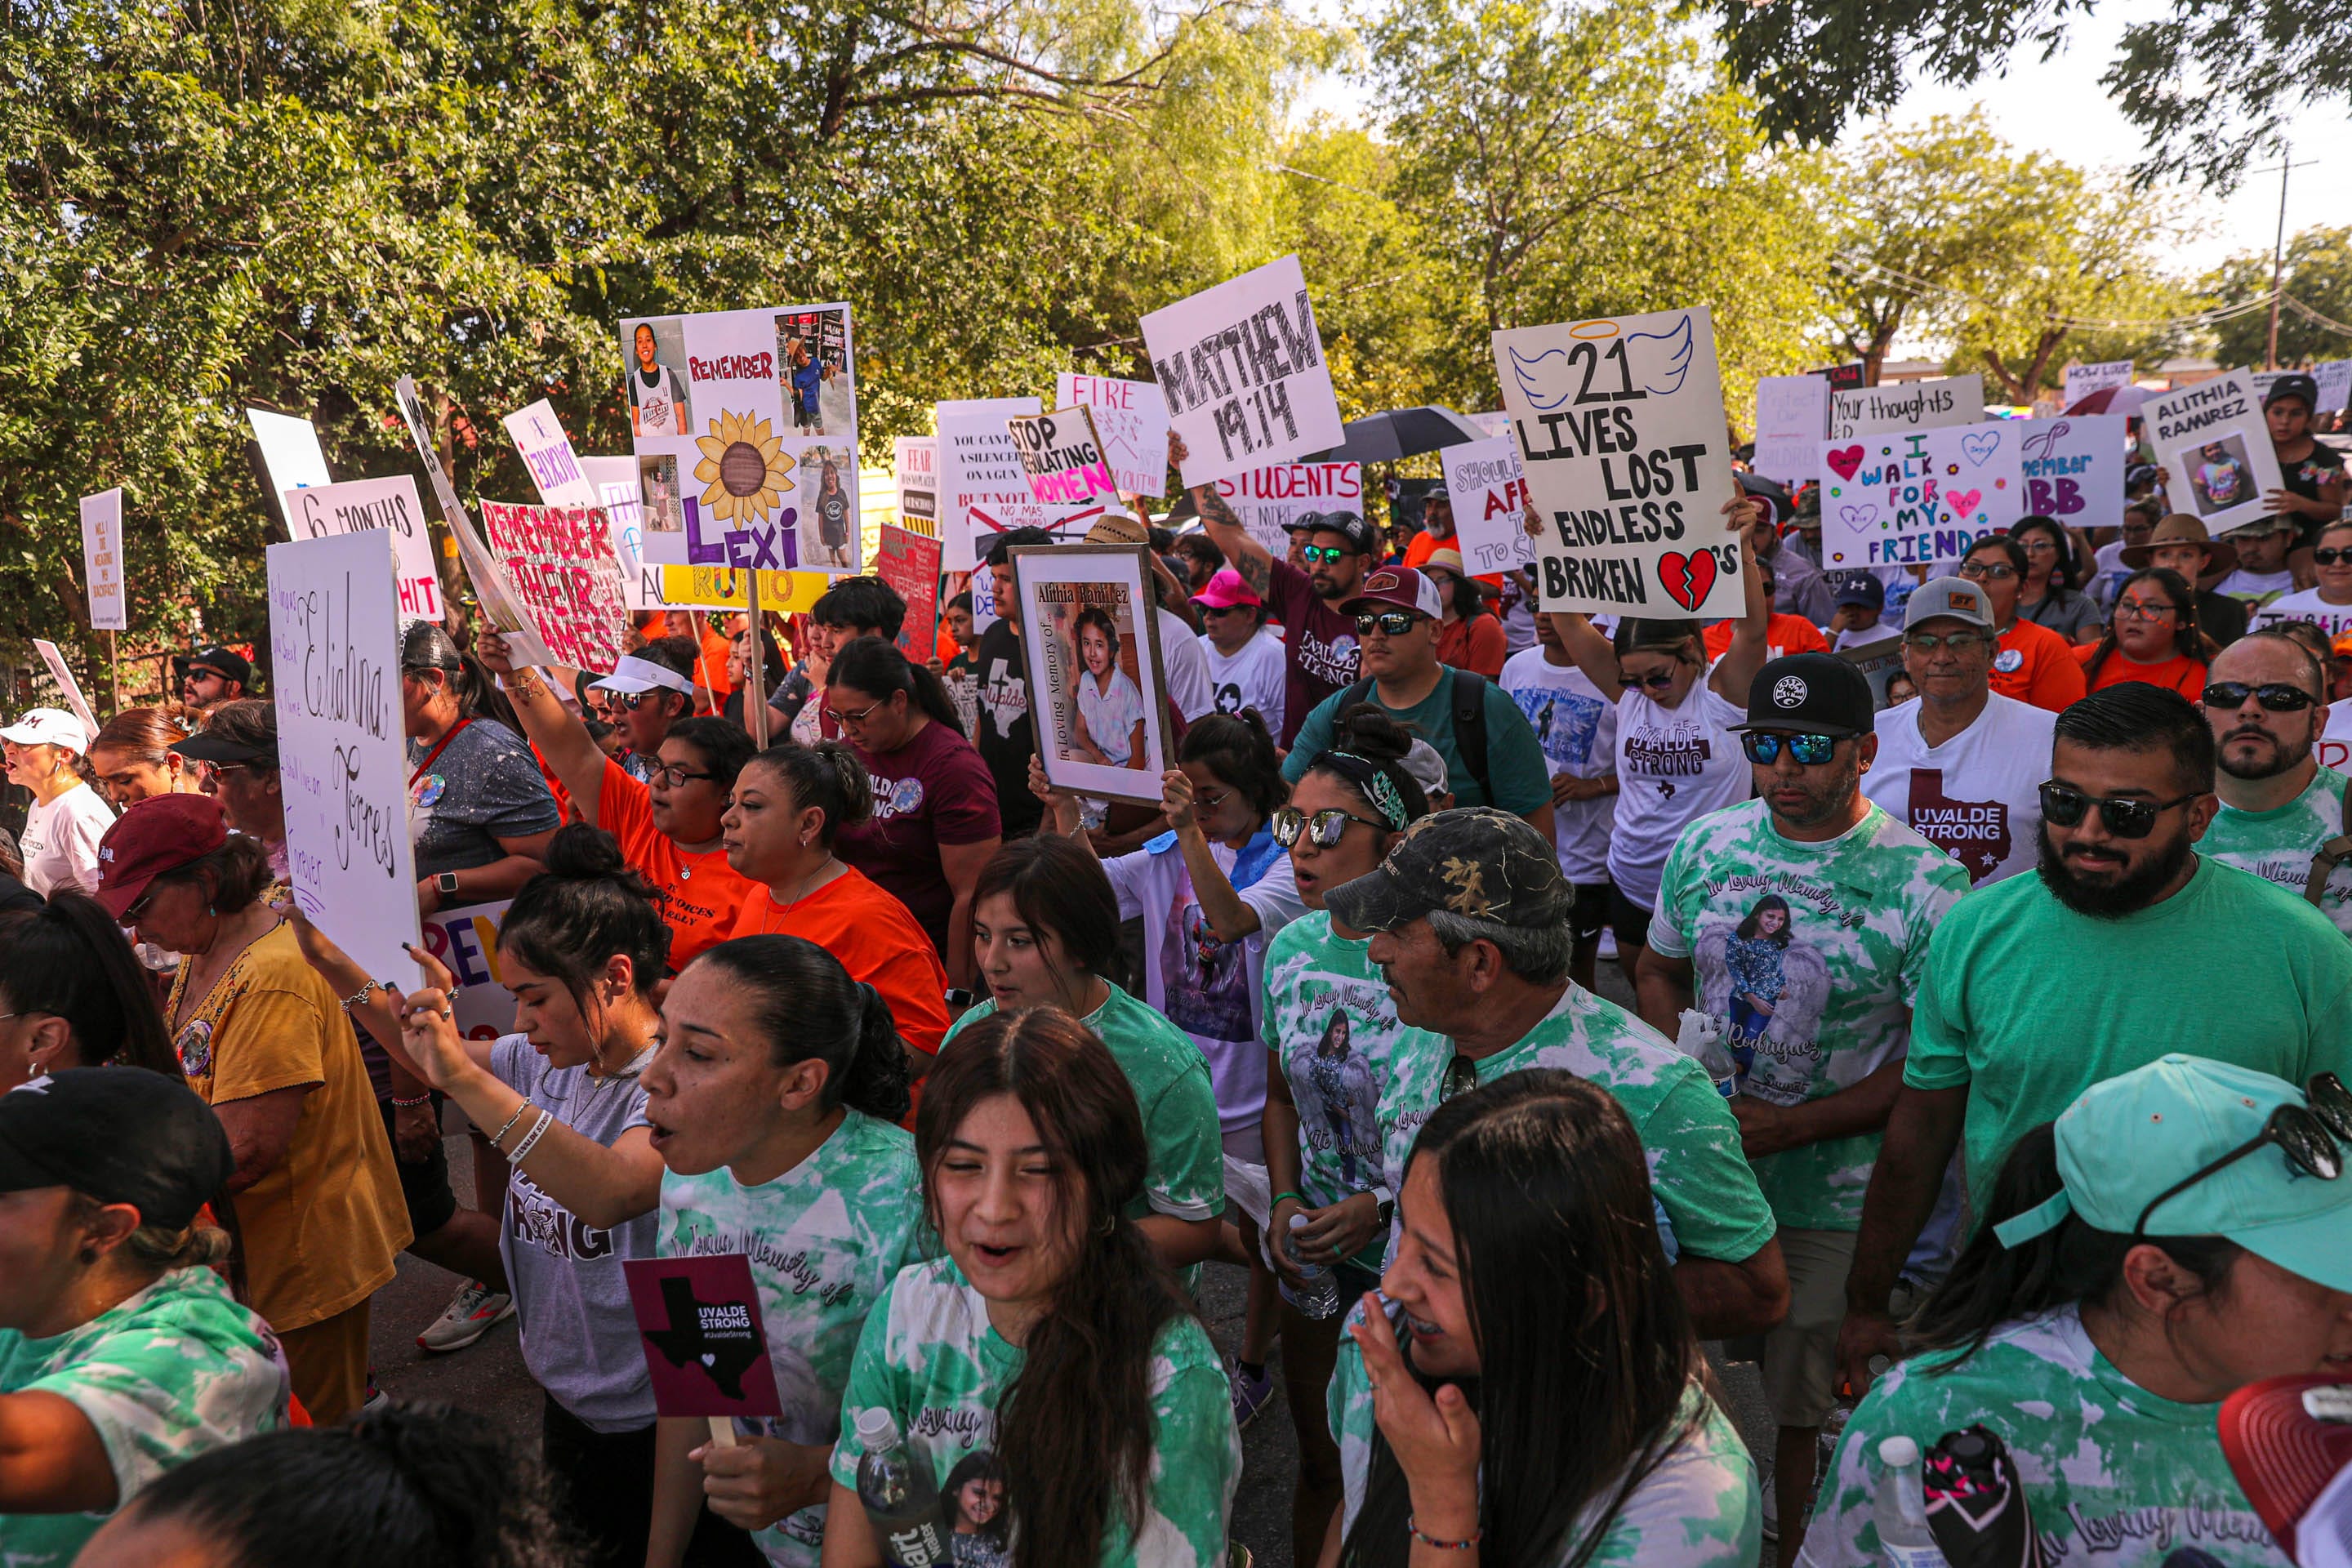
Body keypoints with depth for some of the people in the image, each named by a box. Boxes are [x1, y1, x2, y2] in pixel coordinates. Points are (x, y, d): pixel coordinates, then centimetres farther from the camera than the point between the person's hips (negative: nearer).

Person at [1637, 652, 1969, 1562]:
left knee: (1808, 1406, 12)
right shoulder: (1705, 846, -1)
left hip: (1833, 1202, -4)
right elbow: (1659, 972, 12)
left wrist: (1792, 1125, -19)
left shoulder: (1923, 884, -15)